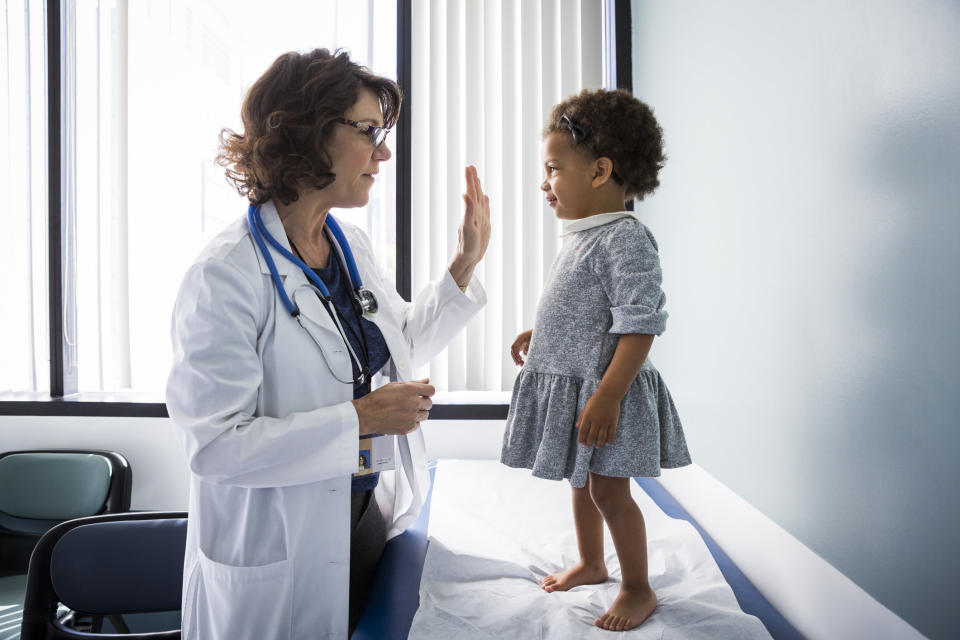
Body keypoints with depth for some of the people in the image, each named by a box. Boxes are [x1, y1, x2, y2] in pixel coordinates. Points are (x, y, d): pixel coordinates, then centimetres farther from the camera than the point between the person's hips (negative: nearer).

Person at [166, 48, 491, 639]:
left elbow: (402, 346, 15)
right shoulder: (226, 274, -22)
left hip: (369, 516, 7)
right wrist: (359, 419, -24)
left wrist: (465, 264, 5)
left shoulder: (354, 247, 3)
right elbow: (214, 441, -24)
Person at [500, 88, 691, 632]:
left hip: (603, 390, -9)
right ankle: (591, 564, 41)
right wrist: (537, 333, 28)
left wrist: (608, 395, -28)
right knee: (581, 481, 21)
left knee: (609, 490, 1)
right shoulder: (582, 235, 10)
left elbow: (640, 325, -26)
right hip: (569, 385, 9)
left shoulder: (625, 239, -20)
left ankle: (639, 588, 21)